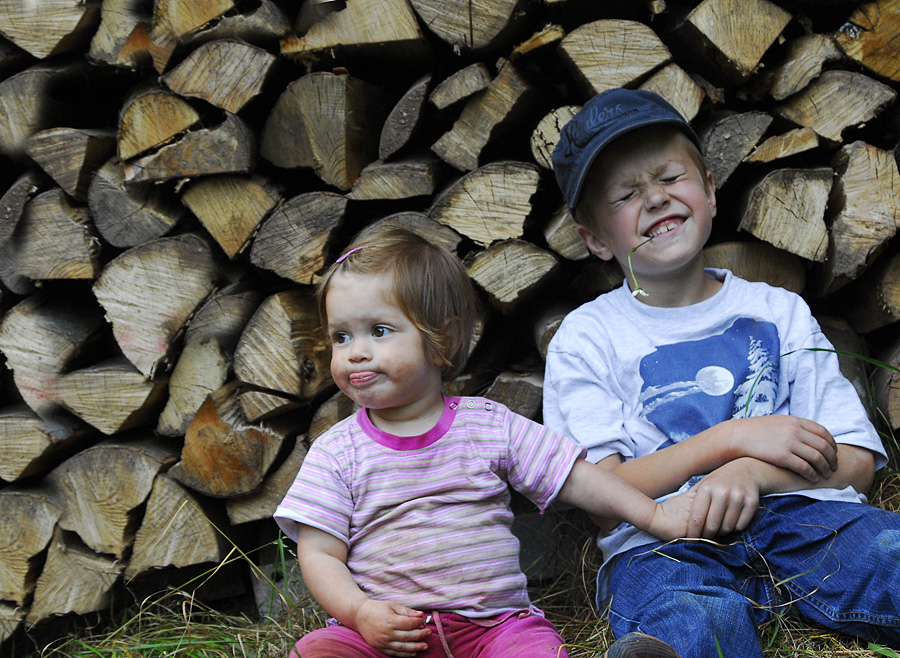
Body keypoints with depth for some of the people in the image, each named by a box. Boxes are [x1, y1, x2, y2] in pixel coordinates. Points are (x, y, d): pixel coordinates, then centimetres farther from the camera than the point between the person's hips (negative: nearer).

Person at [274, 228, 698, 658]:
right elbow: (319, 554, 0)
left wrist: (655, 516, 2)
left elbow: (576, 478, 10)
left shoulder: (489, 425, 6)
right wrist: (360, 612, -17)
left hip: (493, 620, 0)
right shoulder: (336, 453, 3)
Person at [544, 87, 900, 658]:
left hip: (799, 514, 4)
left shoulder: (780, 311, 17)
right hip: (661, 543, -4)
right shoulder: (586, 338, 10)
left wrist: (753, 473, -12)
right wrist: (735, 437, -9)